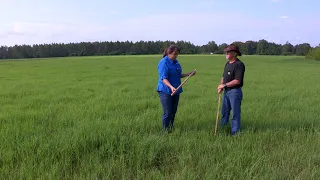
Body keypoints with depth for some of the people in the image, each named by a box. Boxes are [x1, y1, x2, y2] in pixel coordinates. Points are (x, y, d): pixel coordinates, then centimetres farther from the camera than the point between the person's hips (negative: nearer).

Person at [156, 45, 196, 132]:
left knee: (173, 111, 15)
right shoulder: (163, 63, -15)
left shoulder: (176, 62, 10)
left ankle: (171, 128, 31)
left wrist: (188, 74, 12)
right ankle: (166, 130, 12)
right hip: (166, 91, -8)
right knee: (167, 113, -3)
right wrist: (171, 87, -36)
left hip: (176, 91, 8)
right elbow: (164, 78, -22)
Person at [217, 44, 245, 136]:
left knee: (235, 113, 2)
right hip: (226, 91, 9)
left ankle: (235, 133, 12)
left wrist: (225, 85, -15)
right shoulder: (227, 64, 12)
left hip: (235, 91, -9)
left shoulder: (239, 64, -16)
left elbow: (237, 81, -21)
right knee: (224, 112, 18)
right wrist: (221, 85, -1)